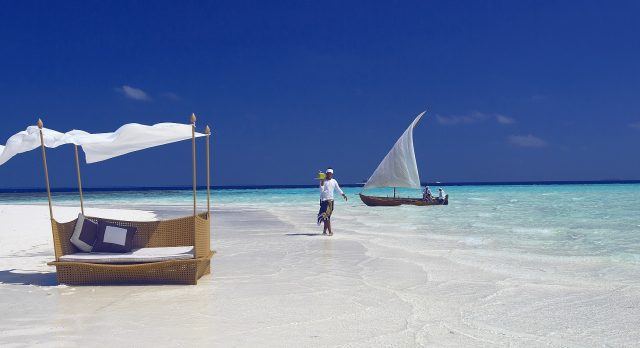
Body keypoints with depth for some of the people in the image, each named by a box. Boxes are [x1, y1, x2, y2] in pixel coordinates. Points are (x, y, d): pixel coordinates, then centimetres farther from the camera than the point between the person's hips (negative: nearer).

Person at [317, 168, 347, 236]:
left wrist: (343, 195, 5)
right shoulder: (323, 181, -4)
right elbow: (321, 190, -13)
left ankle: (325, 230, 17)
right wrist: (322, 183, -21)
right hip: (324, 200, -5)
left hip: (331, 200, 5)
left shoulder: (334, 181, 11)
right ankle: (330, 231, -10)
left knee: (328, 215, 8)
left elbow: (338, 189, 15)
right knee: (326, 215, -10)